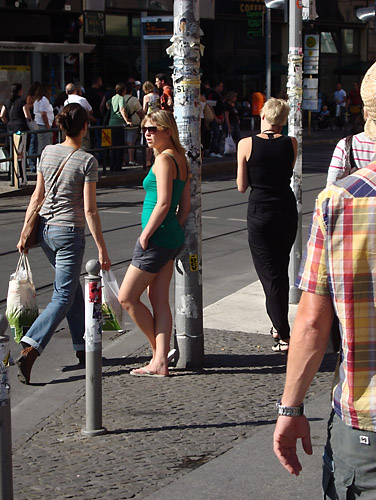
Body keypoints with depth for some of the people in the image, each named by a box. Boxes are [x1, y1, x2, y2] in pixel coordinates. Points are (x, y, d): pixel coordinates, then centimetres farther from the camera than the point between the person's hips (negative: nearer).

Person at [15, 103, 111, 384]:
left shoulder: (48, 152, 3)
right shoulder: (87, 161, -13)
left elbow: (37, 196, 6)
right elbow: (89, 210, -14)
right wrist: (102, 249, -10)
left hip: (45, 229, 7)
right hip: (70, 233, -6)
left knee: (72, 288, 20)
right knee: (63, 297, -2)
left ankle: (83, 349, 28)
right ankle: (30, 350, -18)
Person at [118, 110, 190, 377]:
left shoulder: (164, 159, -15)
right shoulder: (181, 158, 13)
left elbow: (163, 203, -21)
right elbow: (185, 204, 16)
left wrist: (145, 234, -14)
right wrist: (175, 230, 17)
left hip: (158, 237, -10)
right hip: (173, 238, 10)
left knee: (127, 297, 0)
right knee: (159, 300, 10)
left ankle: (158, 353, 9)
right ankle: (160, 362, 9)